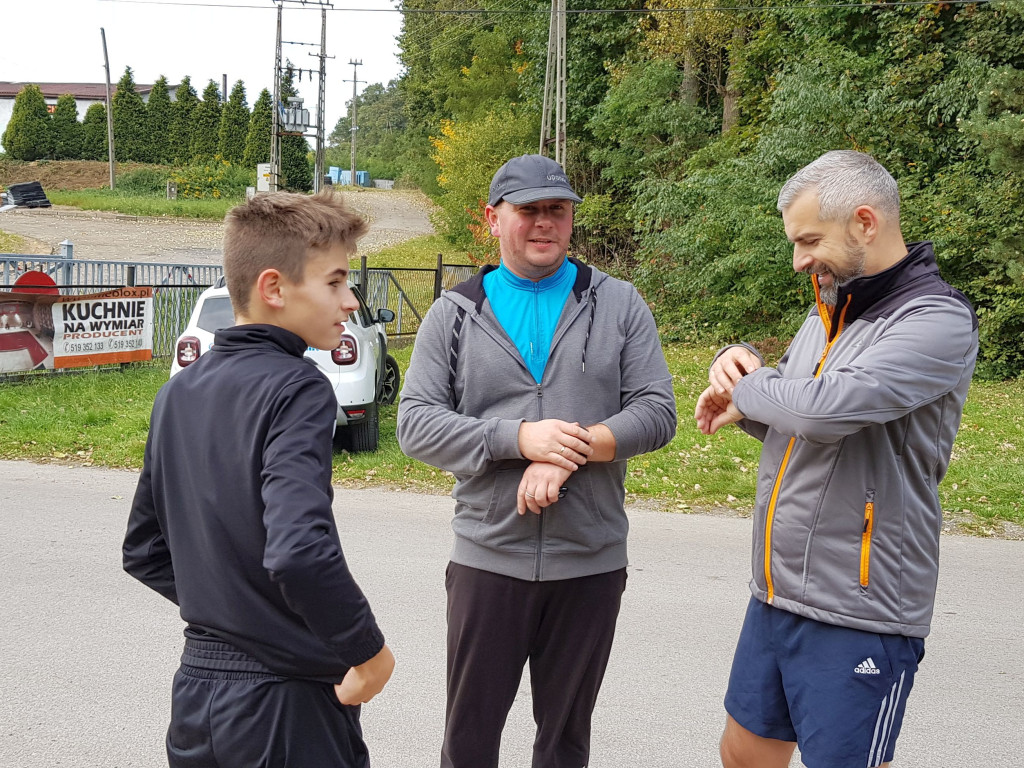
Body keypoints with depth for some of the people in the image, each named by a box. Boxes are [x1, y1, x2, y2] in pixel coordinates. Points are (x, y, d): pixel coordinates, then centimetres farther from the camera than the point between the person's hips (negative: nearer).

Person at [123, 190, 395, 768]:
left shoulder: (179, 393, 6)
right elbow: (300, 553, -31)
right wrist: (372, 652, -18)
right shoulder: (295, 387, -17)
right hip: (287, 703, -7)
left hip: (197, 686, 7)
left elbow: (144, 552, 13)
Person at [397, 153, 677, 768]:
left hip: (592, 562, 1)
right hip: (487, 559, 0)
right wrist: (519, 438, -18)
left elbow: (657, 411, -2)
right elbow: (416, 423, -4)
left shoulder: (619, 304, 4)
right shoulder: (455, 313, 3)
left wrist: (573, 449, -17)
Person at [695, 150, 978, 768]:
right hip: (776, 595, 8)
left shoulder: (939, 322, -16)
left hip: (858, 617, -8)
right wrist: (748, 392, 0)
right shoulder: (828, 312, 12)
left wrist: (747, 391, -10)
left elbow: (825, 408, -30)